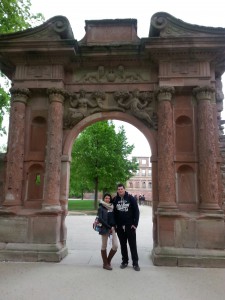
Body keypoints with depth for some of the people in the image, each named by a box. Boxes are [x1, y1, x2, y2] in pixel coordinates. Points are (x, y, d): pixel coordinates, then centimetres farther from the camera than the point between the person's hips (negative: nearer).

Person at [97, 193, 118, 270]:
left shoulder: (112, 207, 10)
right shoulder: (101, 208, -5)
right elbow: (100, 219, -14)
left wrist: (114, 226, -1)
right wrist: (109, 227, -15)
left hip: (112, 228, 4)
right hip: (104, 229, -4)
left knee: (115, 246, -2)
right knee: (104, 246, 6)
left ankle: (108, 261, 20)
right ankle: (105, 264, 22)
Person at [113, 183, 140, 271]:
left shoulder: (130, 198, -5)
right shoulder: (115, 199, 1)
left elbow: (136, 211, -5)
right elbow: (113, 212, 5)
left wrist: (135, 224, -9)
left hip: (130, 225, -2)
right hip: (119, 226, 2)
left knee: (133, 244, 3)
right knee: (123, 244, 12)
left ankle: (135, 263, 13)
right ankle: (125, 261, 25)